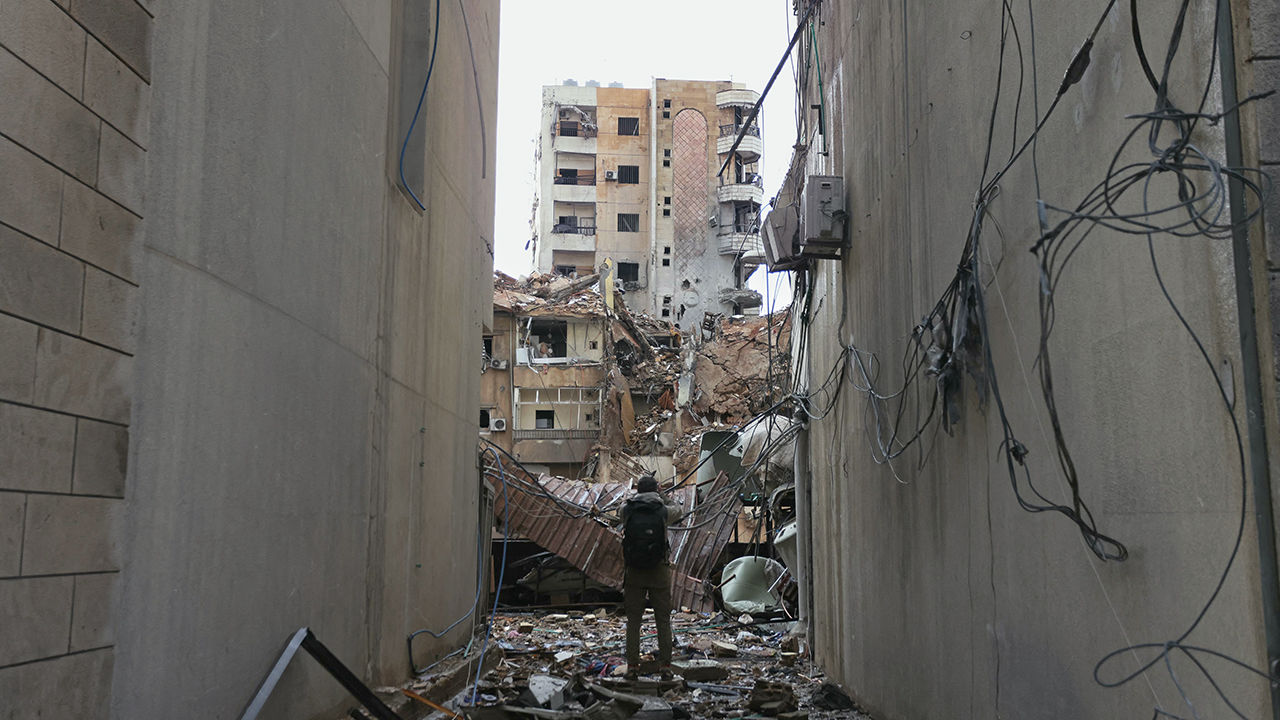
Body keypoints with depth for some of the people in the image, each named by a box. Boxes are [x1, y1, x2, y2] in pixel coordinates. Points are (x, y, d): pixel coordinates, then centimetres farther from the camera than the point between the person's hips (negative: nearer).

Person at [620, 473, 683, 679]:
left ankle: (632, 666, 8)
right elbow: (679, 511, 18)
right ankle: (665, 665, 9)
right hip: (659, 571, -1)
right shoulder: (663, 511, -5)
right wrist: (662, 498, 31)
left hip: (633, 572, 1)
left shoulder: (627, 510, -4)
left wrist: (638, 495, 34)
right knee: (663, 621, 9)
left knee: (633, 621, 9)